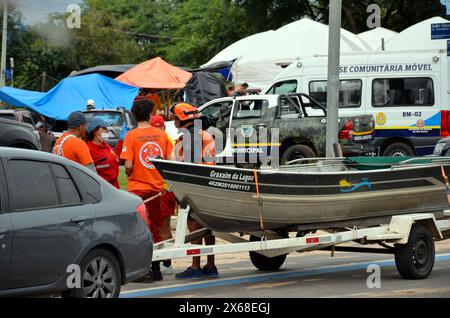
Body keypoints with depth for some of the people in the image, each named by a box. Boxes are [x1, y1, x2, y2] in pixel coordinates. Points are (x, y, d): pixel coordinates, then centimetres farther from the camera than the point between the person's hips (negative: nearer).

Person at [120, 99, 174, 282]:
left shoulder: (131, 136, -9)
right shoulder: (161, 134, 1)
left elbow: (128, 166, -15)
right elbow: (170, 161, 2)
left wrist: (129, 175, 6)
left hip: (138, 188, -3)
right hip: (157, 188, 3)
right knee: (155, 229, 12)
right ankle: (156, 269, 15)